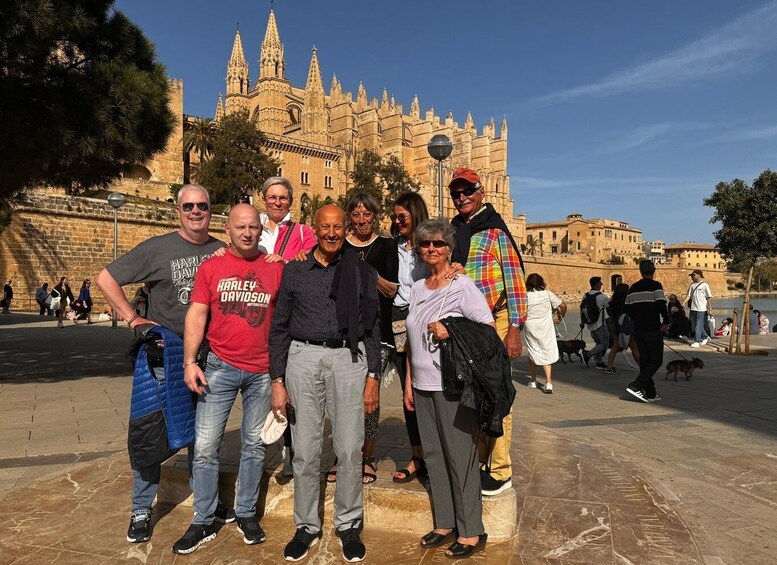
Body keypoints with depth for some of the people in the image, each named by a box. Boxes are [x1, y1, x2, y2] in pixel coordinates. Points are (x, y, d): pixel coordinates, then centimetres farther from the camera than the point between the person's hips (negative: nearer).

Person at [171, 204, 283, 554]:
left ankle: (246, 514, 29)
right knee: (205, 446, 2)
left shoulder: (276, 268, 1)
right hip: (220, 367, 0)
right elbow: (196, 314, -1)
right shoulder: (210, 267, 0)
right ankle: (204, 521, 19)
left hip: (263, 371, 1)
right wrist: (189, 362, -9)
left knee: (254, 445, 12)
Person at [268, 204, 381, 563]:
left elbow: (373, 328, 8)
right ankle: (307, 526, 23)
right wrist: (278, 381, 2)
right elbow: (279, 328, 8)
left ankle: (349, 525, 21)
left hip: (349, 359, 0)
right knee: (305, 450, 5)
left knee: (350, 449, 2)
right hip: (303, 358, 1)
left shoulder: (362, 273, 8)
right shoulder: (294, 271, 8)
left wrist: (373, 377, 1)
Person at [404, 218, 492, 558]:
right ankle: (445, 524, 27)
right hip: (422, 385, 6)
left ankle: (471, 532, 16)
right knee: (434, 454, 13)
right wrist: (409, 383, 14)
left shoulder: (463, 285, -6)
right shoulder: (417, 288, 12)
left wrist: (450, 331, -20)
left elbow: (488, 329, -10)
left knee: (460, 456, 1)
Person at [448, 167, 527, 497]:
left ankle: (500, 471, 9)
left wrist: (514, 328, -14)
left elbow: (515, 280, -7)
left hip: (493, 323, -6)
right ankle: (478, 461, 25)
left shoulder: (495, 230, -2)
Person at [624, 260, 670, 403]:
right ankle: (636, 385, -16)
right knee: (656, 360, 1)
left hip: (638, 329, 6)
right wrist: (666, 322, -5)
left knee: (644, 360, 12)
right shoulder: (655, 286, -8)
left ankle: (650, 393, 15)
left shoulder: (633, 288, 10)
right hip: (653, 329, -6)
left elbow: (628, 308, 12)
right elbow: (661, 305, -17)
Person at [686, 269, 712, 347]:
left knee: (698, 326, -5)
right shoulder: (692, 285, 12)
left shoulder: (704, 285, -5)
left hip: (701, 309, -7)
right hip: (693, 309, 7)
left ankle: (697, 341, 1)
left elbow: (709, 298, -5)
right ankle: (705, 337, 30)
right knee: (694, 326, 12)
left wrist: (710, 309, -8)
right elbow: (689, 296, 12)